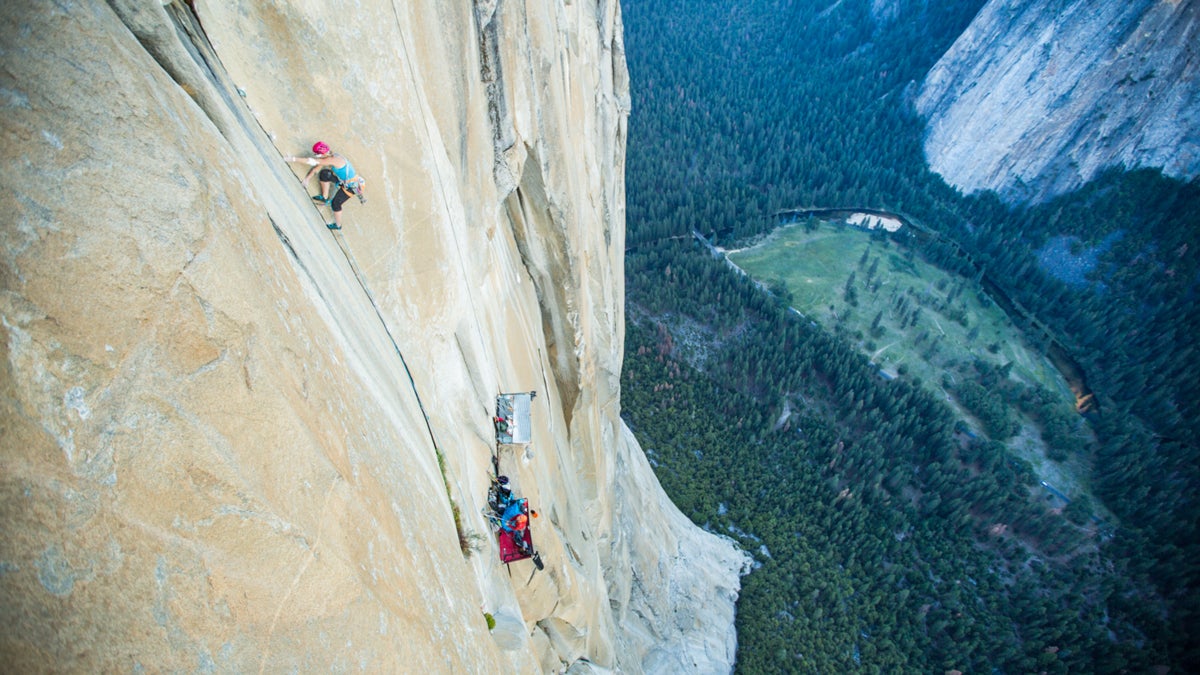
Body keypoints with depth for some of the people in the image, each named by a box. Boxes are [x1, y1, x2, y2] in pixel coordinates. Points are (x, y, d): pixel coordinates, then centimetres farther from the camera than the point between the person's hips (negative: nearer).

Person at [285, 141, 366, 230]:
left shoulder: (333, 159, -30)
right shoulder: (329, 156, -2)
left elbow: (314, 161, -30)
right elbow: (317, 166, 11)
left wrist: (294, 159, -25)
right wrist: (308, 177, 11)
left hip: (351, 185, -9)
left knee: (335, 203, 0)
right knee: (324, 174, 7)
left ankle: (338, 225, 25)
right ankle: (325, 198, 23)